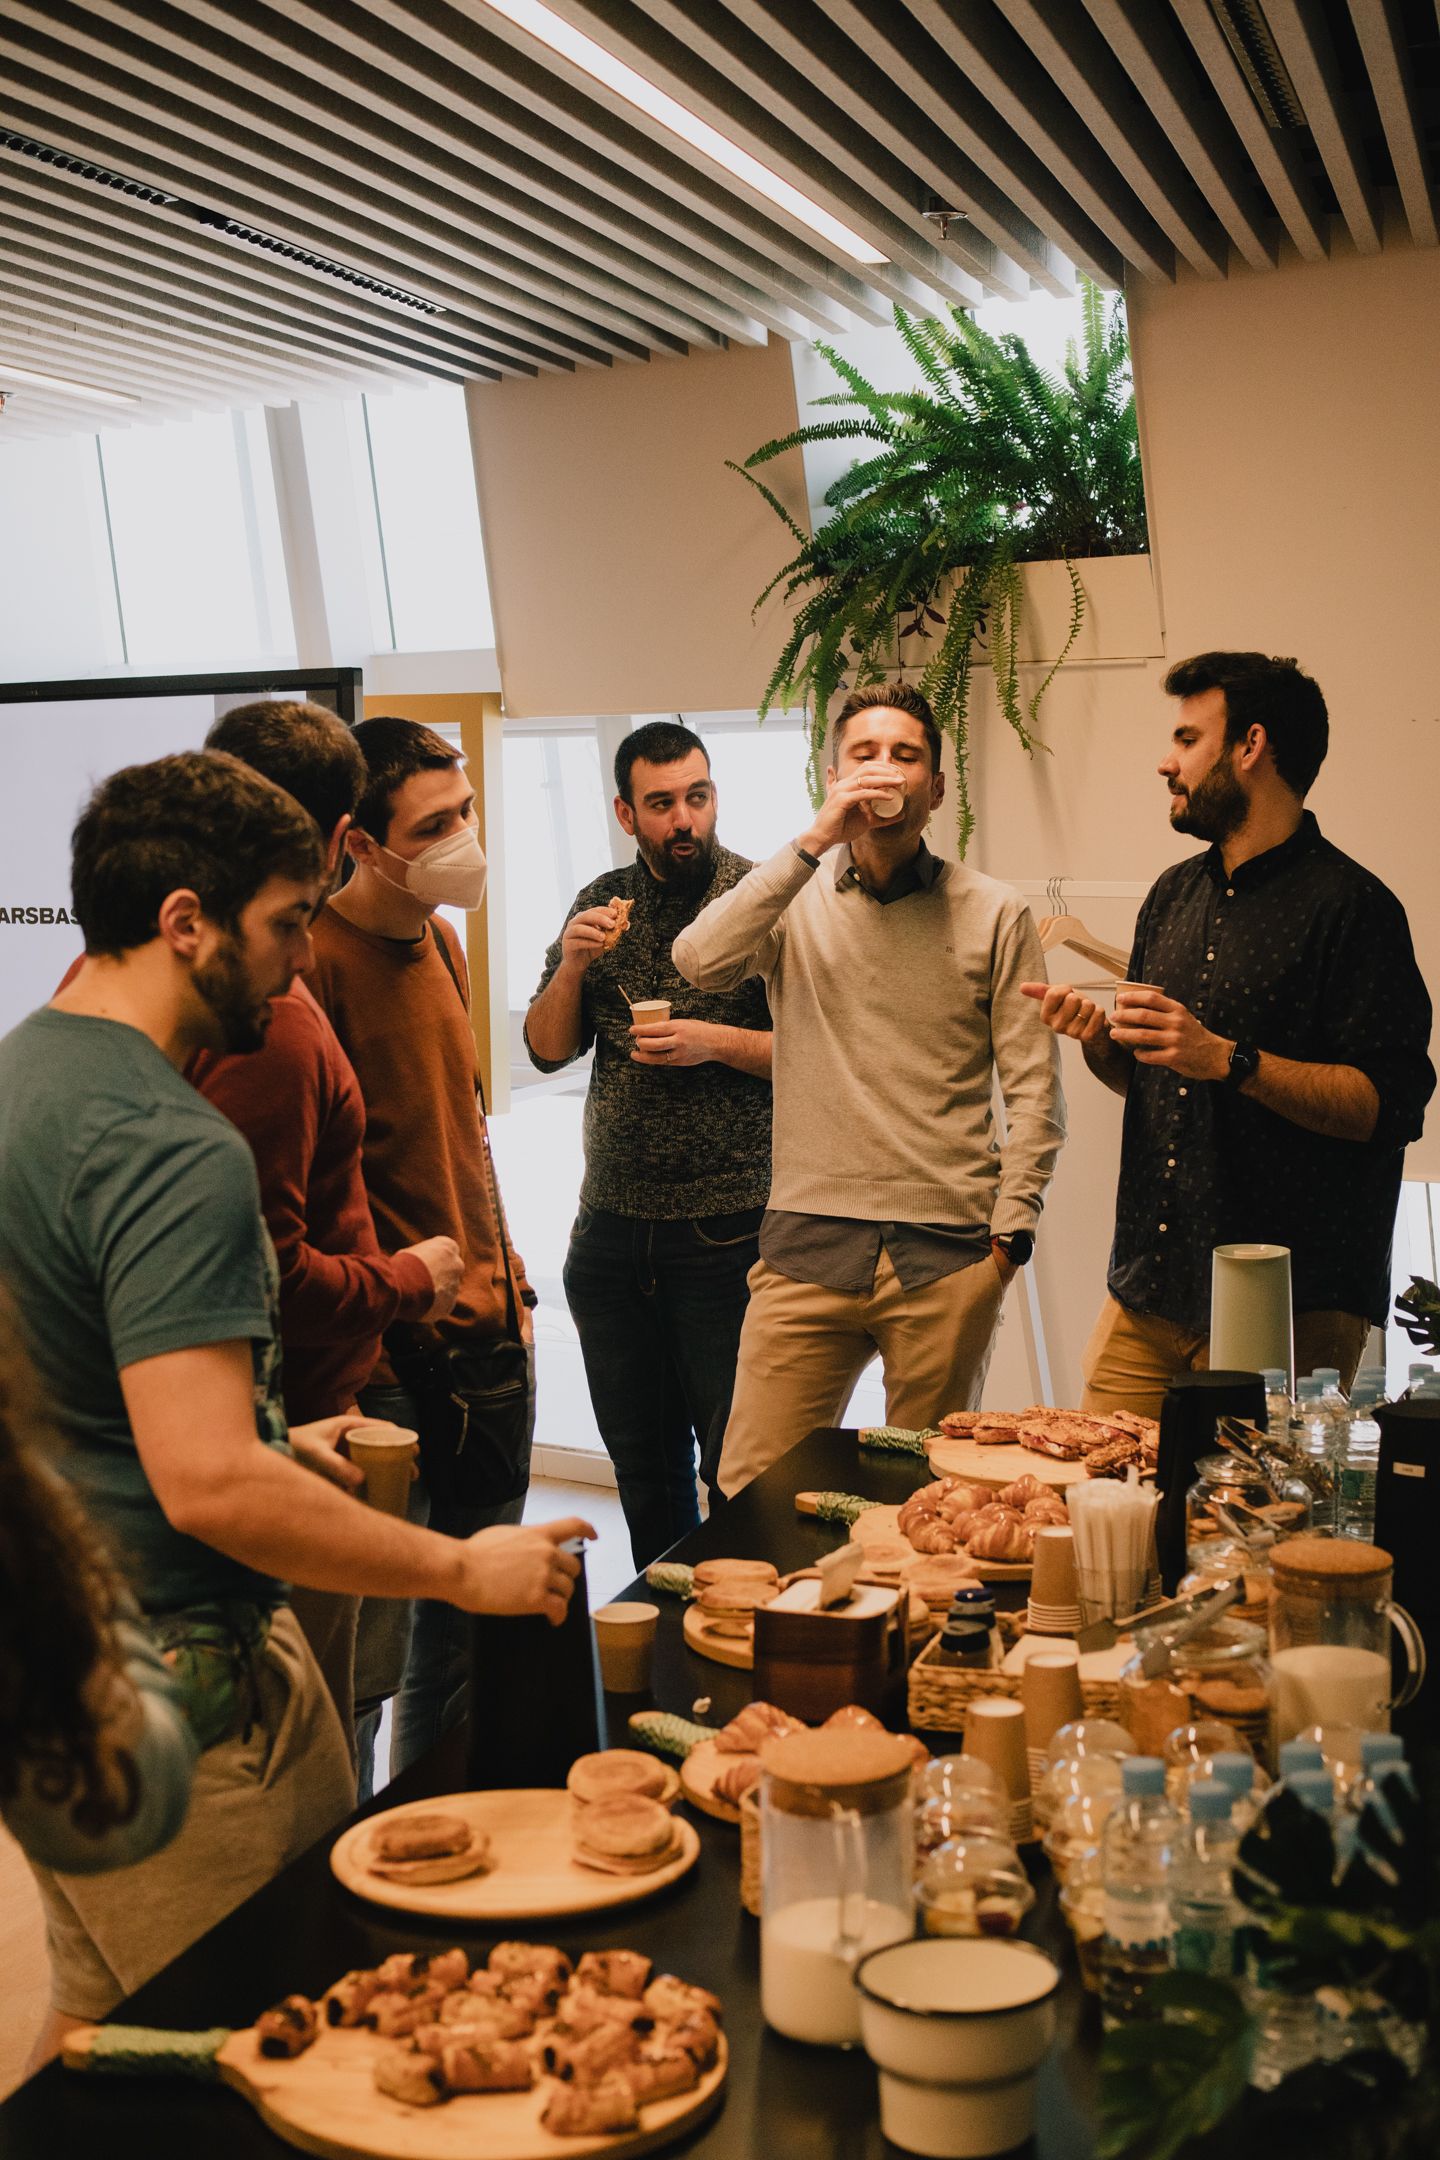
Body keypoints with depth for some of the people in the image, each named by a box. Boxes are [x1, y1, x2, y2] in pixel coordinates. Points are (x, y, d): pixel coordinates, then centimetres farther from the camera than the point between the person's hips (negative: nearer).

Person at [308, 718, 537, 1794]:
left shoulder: (440, 939, 13)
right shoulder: (317, 960, -16)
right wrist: (360, 1340, -18)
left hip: (487, 1334, 9)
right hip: (390, 1353, -9)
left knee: (469, 1626, 19)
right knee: (367, 1653, -1)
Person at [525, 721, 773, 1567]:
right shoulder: (602, 905, 9)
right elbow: (547, 1050, 8)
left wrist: (716, 1041, -19)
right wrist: (571, 966, -9)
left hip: (726, 1232, -5)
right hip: (611, 1227, 5)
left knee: (736, 1467, 2)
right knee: (642, 1463, 17)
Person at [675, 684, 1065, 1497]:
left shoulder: (996, 916, 5)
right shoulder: (796, 901, 7)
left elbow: (1035, 1090, 4)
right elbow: (699, 962, -13)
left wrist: (1009, 1233, -3)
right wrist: (814, 842, -15)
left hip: (949, 1254, 0)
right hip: (809, 1246, 1)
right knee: (751, 1492, 0)